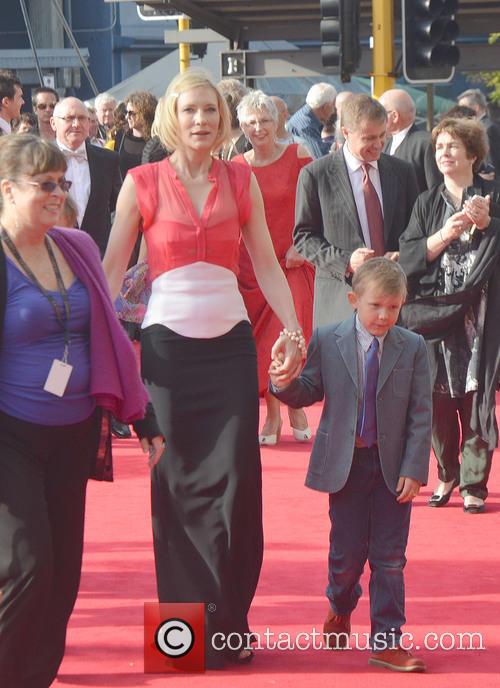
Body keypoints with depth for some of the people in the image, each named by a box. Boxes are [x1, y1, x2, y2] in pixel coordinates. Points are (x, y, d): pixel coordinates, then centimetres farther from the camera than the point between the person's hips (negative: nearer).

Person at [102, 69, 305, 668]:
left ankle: (229, 623, 8)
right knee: (179, 484, 0)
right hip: (167, 343, -2)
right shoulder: (143, 183, 0)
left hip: (230, 342, 2)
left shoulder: (241, 181, 6)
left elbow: (266, 264, 6)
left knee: (236, 480, -3)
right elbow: (113, 267, 0)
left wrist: (292, 328, -5)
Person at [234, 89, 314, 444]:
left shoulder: (298, 156, -2)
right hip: (252, 265, 3)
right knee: (261, 342, 2)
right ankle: (272, 415, 11)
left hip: (292, 263, -3)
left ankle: (296, 408, 5)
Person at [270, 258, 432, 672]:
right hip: (345, 463, 0)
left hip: (393, 466, 0)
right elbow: (310, 392, 6)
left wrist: (414, 468, -9)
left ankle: (387, 642, 6)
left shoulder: (413, 348, -2)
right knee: (347, 552, 6)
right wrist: (285, 385, -18)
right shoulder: (327, 341, -2)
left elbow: (421, 414, -3)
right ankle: (340, 608, 37)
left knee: (389, 558, 1)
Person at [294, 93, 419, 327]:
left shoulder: (402, 172, 12)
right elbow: (303, 237, 2)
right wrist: (345, 261, -13)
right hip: (341, 297, -3)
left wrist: (402, 255, -2)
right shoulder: (316, 175, 1)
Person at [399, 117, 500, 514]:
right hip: (434, 313, 2)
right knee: (439, 399, 1)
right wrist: (445, 234, -13)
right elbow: (409, 257, 1)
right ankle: (447, 474, 17)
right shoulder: (428, 203, 11)